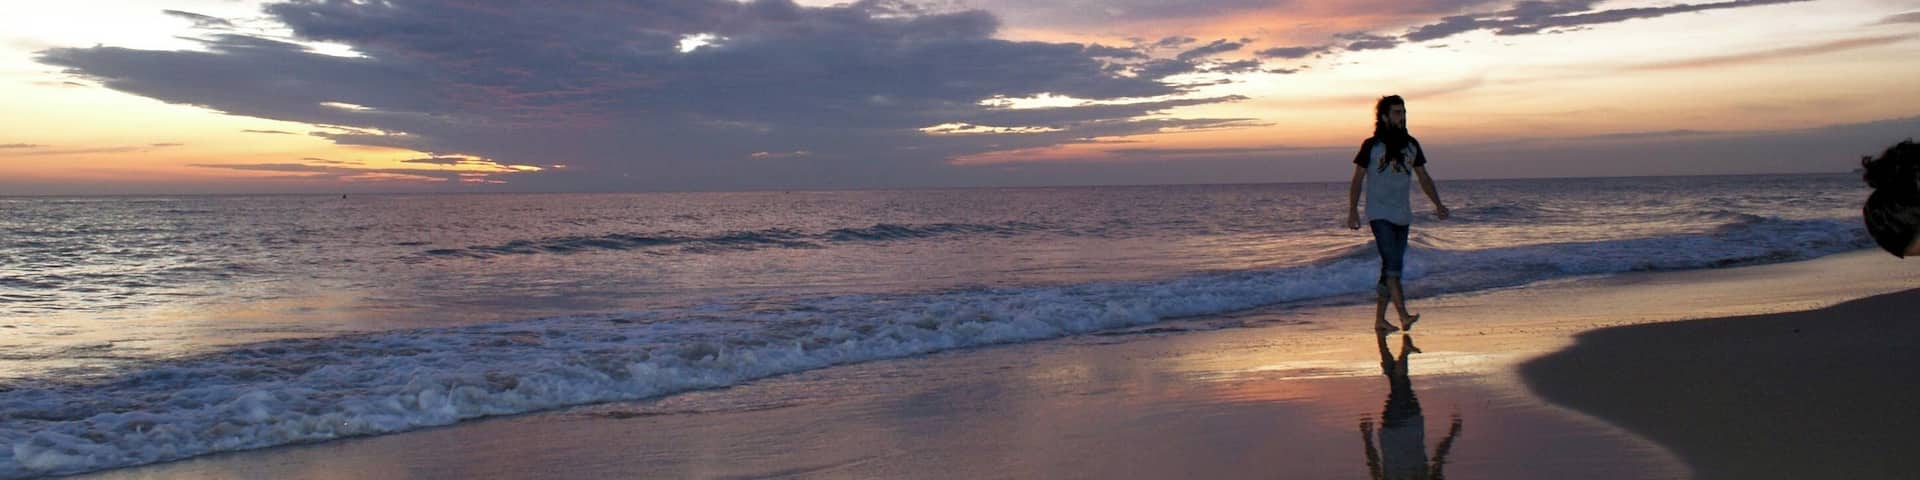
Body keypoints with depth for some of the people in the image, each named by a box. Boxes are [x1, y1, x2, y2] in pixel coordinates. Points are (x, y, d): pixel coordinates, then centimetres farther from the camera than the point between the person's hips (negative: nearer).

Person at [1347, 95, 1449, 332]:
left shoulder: (1411, 145, 10)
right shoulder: (1371, 145, -3)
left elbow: (1423, 177, 15)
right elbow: (1357, 180, -2)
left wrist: (1438, 204, 3)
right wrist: (1352, 211, -9)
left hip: (1402, 215, 5)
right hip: (1379, 214, -5)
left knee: (1392, 266, 6)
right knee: (1392, 263, -17)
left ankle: (1380, 319, 13)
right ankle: (1403, 316, -24)